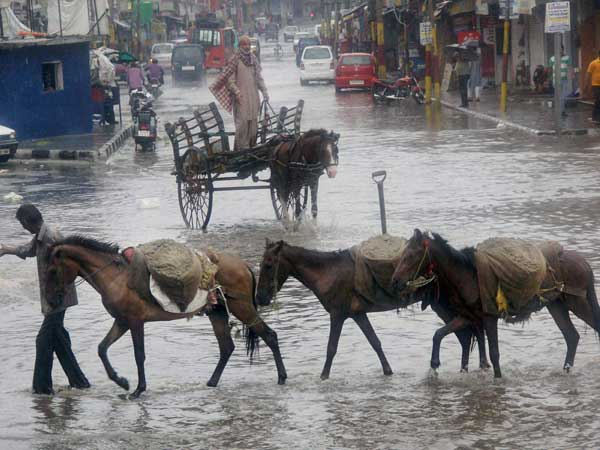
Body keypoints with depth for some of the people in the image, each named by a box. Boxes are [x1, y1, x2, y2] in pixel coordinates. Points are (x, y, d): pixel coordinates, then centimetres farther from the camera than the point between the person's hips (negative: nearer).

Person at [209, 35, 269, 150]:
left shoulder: (253, 59, 14)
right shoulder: (235, 60, -5)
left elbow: (259, 77, 20)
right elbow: (230, 79, -8)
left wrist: (264, 91, 10)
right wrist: (237, 92, -18)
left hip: (253, 96, 6)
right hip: (241, 97, -6)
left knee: (254, 123, 4)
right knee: (242, 123, -12)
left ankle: (252, 147, 11)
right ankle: (242, 148, -10)